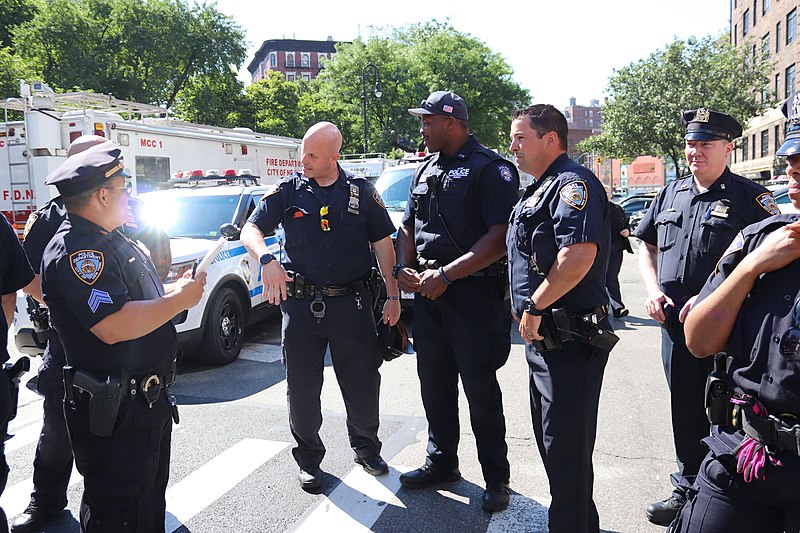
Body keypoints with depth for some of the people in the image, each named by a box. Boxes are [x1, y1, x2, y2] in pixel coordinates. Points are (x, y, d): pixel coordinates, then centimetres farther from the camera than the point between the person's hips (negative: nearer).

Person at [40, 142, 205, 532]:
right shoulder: (76, 250, -21)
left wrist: (177, 289, 5)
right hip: (113, 413, -10)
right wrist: (178, 300, -21)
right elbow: (114, 326, -31)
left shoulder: (108, 240, 13)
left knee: (150, 500, 24)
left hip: (147, 400, 10)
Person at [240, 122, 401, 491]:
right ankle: (308, 460, 27)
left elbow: (383, 243, 7)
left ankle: (366, 449, 32)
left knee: (363, 384, 8)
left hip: (353, 304, 0)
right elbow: (250, 229, 0)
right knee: (302, 388, 7)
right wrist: (267, 260, -23)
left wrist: (393, 296, 3)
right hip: (301, 304, 0)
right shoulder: (288, 191, 3)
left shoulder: (361, 191, 4)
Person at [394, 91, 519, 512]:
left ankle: (496, 478, 18)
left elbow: (500, 237, -17)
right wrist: (404, 267, 2)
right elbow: (408, 228, 22)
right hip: (427, 291, 7)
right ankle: (441, 462, 32)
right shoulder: (426, 172, 16)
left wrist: (446, 274, -20)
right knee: (434, 383, 14)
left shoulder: (491, 169, -8)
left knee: (480, 389, 1)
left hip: (474, 294, -7)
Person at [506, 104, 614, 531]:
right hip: (541, 336, 11)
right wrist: (523, 307, 15)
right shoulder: (538, 189, 18)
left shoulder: (572, 182, -14)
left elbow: (580, 254, -29)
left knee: (566, 449, 0)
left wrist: (535, 307, -22)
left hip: (569, 339, -11)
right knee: (553, 442, 20)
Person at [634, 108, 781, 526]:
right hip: (674, 321, 5)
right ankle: (687, 491, 30)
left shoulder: (752, 198, -4)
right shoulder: (671, 194, 13)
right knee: (684, 410, 15)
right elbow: (647, 246, 21)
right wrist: (654, 290, 3)